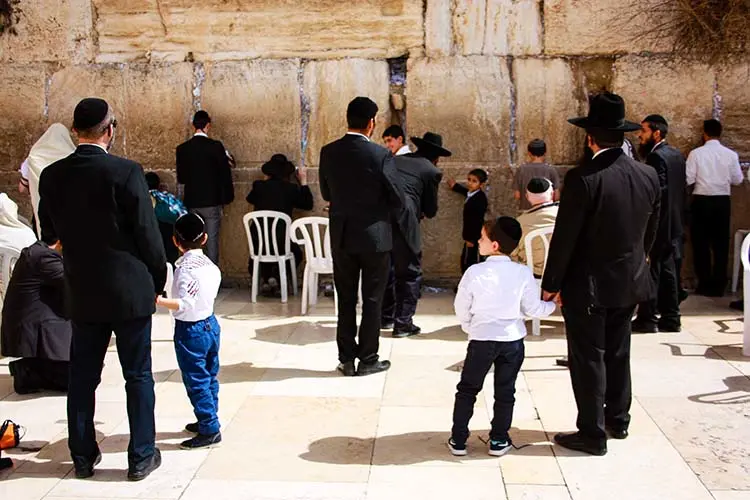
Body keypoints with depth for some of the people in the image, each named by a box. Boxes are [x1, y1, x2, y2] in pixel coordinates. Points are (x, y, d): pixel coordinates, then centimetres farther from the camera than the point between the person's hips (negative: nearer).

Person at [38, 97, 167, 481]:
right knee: (138, 376, 7)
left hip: (81, 292, 4)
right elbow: (148, 234, -12)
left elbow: (49, 233, 10)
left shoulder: (52, 176, -2)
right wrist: (158, 279, 2)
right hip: (130, 290, -4)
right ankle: (141, 457, 15)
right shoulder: (126, 172, -16)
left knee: (82, 376, 14)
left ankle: (83, 456, 24)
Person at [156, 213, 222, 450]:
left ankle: (210, 430, 4)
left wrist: (160, 301, -33)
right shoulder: (210, 265, 2)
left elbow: (185, 304, -27)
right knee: (209, 376, 18)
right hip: (210, 324, 8)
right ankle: (208, 420, 31)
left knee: (196, 382, 0)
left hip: (190, 331, -8)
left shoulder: (185, 268, -21)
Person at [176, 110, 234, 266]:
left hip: (191, 202, 3)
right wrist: (227, 197, 3)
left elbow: (180, 178, 5)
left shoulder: (182, 149, 0)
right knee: (212, 239, 2)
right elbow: (225, 174, -8)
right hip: (212, 201, -3)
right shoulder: (216, 146, -10)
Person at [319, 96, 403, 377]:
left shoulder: (328, 153, -3)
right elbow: (397, 201, -9)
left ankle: (346, 359, 17)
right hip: (375, 236, -3)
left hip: (341, 237, 4)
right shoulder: (381, 155, -15)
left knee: (346, 300, 12)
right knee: (372, 301, 8)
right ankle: (368, 360, 14)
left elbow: (326, 194, 8)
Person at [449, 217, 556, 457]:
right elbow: (533, 309, -3)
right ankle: (499, 441, 21)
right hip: (512, 340, 1)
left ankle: (458, 440, 15)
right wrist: (554, 305, 16)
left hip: (481, 340, -1)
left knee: (467, 390, 12)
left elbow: (461, 309, -3)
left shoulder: (474, 272, -12)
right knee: (505, 392, 15)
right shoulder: (523, 273, -9)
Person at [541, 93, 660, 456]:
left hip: (588, 285, -6)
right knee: (618, 353, 21)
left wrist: (551, 284, -7)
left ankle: (592, 433, 13)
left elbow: (564, 239, -17)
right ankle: (618, 420, 35)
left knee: (588, 358, 5)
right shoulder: (648, 176, -3)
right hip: (630, 282, 6)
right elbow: (650, 232, 7)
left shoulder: (583, 179, -21)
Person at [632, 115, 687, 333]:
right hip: (673, 225, 9)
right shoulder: (677, 155, 11)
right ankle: (670, 318, 18)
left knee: (650, 272, -1)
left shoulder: (656, 157, -17)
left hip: (657, 225, -9)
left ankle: (647, 319, 5)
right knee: (668, 272, 13)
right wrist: (676, 214, 20)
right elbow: (680, 189, 15)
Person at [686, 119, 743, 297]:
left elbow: (688, 179, -10)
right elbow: (737, 180, 2)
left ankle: (704, 284, 10)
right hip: (722, 202, 2)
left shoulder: (696, 153, -9)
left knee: (701, 244, 7)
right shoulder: (730, 154, -3)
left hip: (701, 201, -2)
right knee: (721, 244, 9)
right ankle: (718, 286, 12)